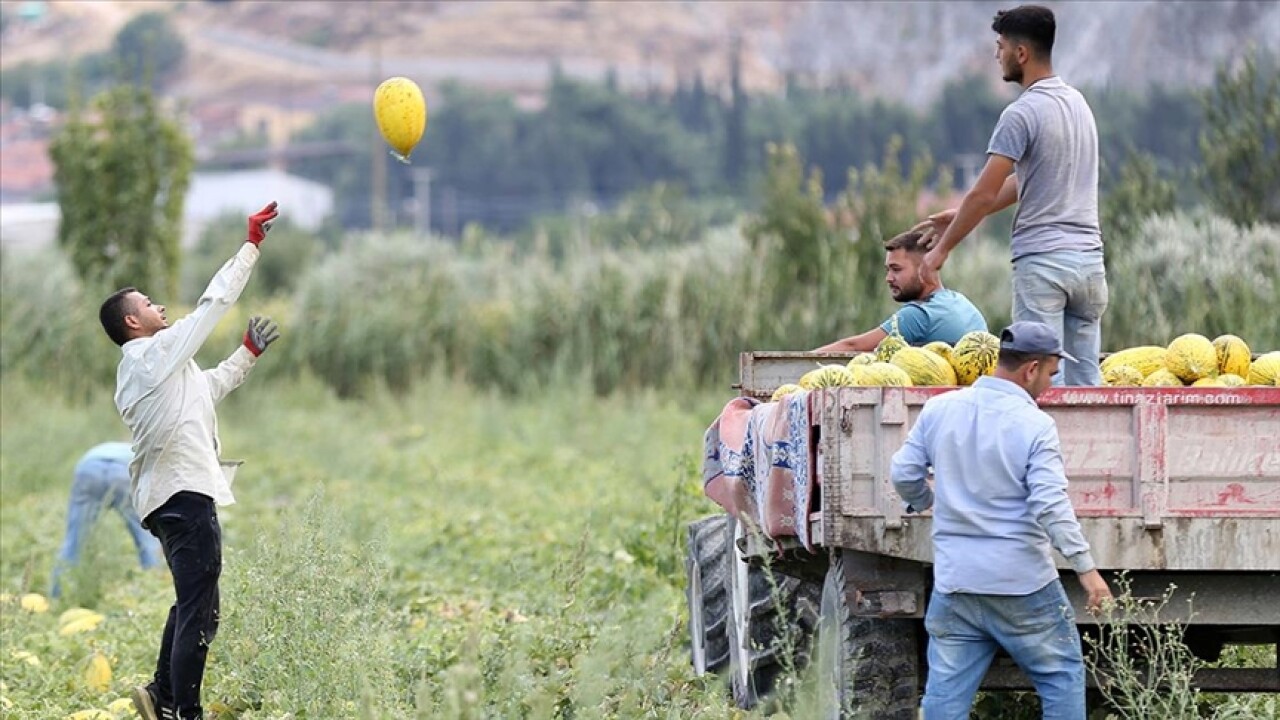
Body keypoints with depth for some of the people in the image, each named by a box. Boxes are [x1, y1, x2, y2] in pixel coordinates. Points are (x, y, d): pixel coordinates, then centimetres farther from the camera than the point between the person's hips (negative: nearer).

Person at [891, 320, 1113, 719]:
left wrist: (926, 502, 30)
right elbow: (1051, 505, -19)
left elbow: (903, 473, 9)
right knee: (1062, 675, 10)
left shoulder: (939, 409, 2)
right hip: (1021, 582, -4)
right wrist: (1085, 567, -16)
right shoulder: (1034, 424, -12)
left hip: (954, 580, 4)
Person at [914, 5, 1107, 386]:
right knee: (1085, 377, 5)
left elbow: (984, 193, -11)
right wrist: (959, 216, 24)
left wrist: (943, 248, 1)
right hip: (1088, 256, 7)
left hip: (1042, 258, -7)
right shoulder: (1077, 103, 15)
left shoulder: (1023, 114, -10)